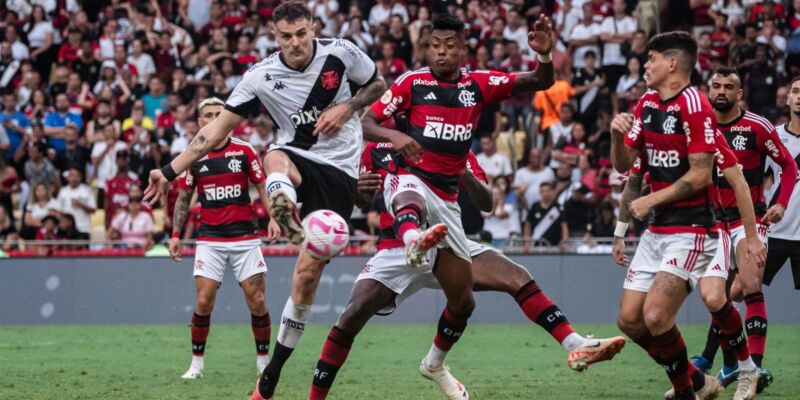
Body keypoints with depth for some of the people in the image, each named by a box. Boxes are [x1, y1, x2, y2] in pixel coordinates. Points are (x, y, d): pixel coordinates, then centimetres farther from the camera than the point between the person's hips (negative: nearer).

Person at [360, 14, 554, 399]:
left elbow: (539, 82, -2)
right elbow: (366, 122, -4)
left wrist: (545, 55, -24)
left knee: (463, 300, 8)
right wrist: (394, 136, -25)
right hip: (409, 178, -4)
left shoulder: (479, 85, 5)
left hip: (447, 197, 4)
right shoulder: (412, 82, -1)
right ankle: (413, 239, -81)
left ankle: (435, 363, 33)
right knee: (411, 199, -45)